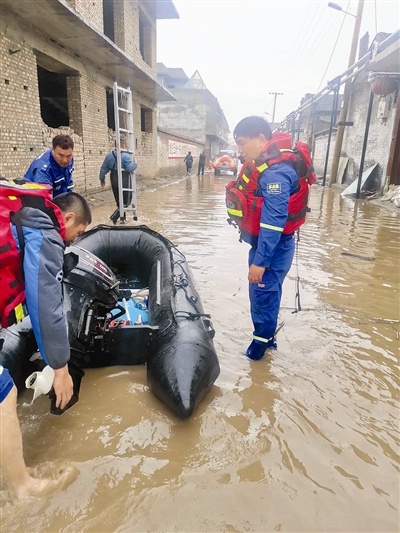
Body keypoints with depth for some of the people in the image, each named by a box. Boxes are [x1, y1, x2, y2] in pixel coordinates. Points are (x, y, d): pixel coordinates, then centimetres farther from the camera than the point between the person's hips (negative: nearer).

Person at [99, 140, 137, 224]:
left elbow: (103, 168, 12)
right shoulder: (126, 155, -12)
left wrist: (102, 179, 23)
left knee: (118, 200, 19)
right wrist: (134, 163, -4)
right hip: (124, 181, -6)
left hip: (114, 180, 6)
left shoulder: (110, 154, 8)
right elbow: (130, 168, -24)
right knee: (126, 201, 2)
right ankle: (114, 217, -12)